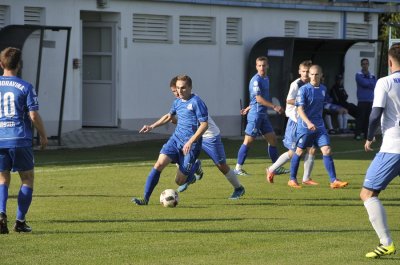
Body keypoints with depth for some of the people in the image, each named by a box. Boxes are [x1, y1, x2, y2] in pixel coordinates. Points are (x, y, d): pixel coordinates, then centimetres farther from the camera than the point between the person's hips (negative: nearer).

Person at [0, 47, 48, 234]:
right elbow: (34, 115, -7)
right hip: (20, 139, -3)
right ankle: (20, 220, 6)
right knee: (27, 178, 11)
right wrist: (43, 136, 6)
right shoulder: (25, 87, -5)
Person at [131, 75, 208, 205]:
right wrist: (152, 126, 22)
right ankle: (145, 198, -14)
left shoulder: (196, 102, -12)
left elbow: (204, 124, -16)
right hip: (175, 139, 6)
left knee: (179, 181, -1)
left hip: (190, 145, -6)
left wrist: (190, 142, -22)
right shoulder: (177, 102, 11)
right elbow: (169, 116, 31)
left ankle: (195, 168, 32)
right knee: (159, 164, -16)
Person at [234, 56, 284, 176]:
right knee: (248, 141, -5)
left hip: (263, 115, 9)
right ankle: (238, 167, 1)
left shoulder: (266, 79, 15)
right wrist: (274, 107, -17)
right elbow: (258, 98, -18)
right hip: (255, 114, -9)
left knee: (272, 139, 8)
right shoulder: (256, 80, -13)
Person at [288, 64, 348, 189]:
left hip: (319, 126, 4)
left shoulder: (323, 89, 7)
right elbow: (300, 109, -18)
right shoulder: (304, 89, -11)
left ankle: (334, 181, -7)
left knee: (327, 150, -6)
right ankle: (292, 180, 21)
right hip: (304, 126, -4)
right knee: (299, 152, 6)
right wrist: (308, 122, -30)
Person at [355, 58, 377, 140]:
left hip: (370, 100, 4)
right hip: (362, 100, -4)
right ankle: (358, 134, -6)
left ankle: (366, 134, 8)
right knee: (360, 117, -7)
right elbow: (363, 83, -12)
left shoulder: (372, 76, 16)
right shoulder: (359, 75, 2)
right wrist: (371, 84, 1)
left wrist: (367, 83, -6)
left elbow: (375, 85, 3)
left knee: (368, 118, 4)